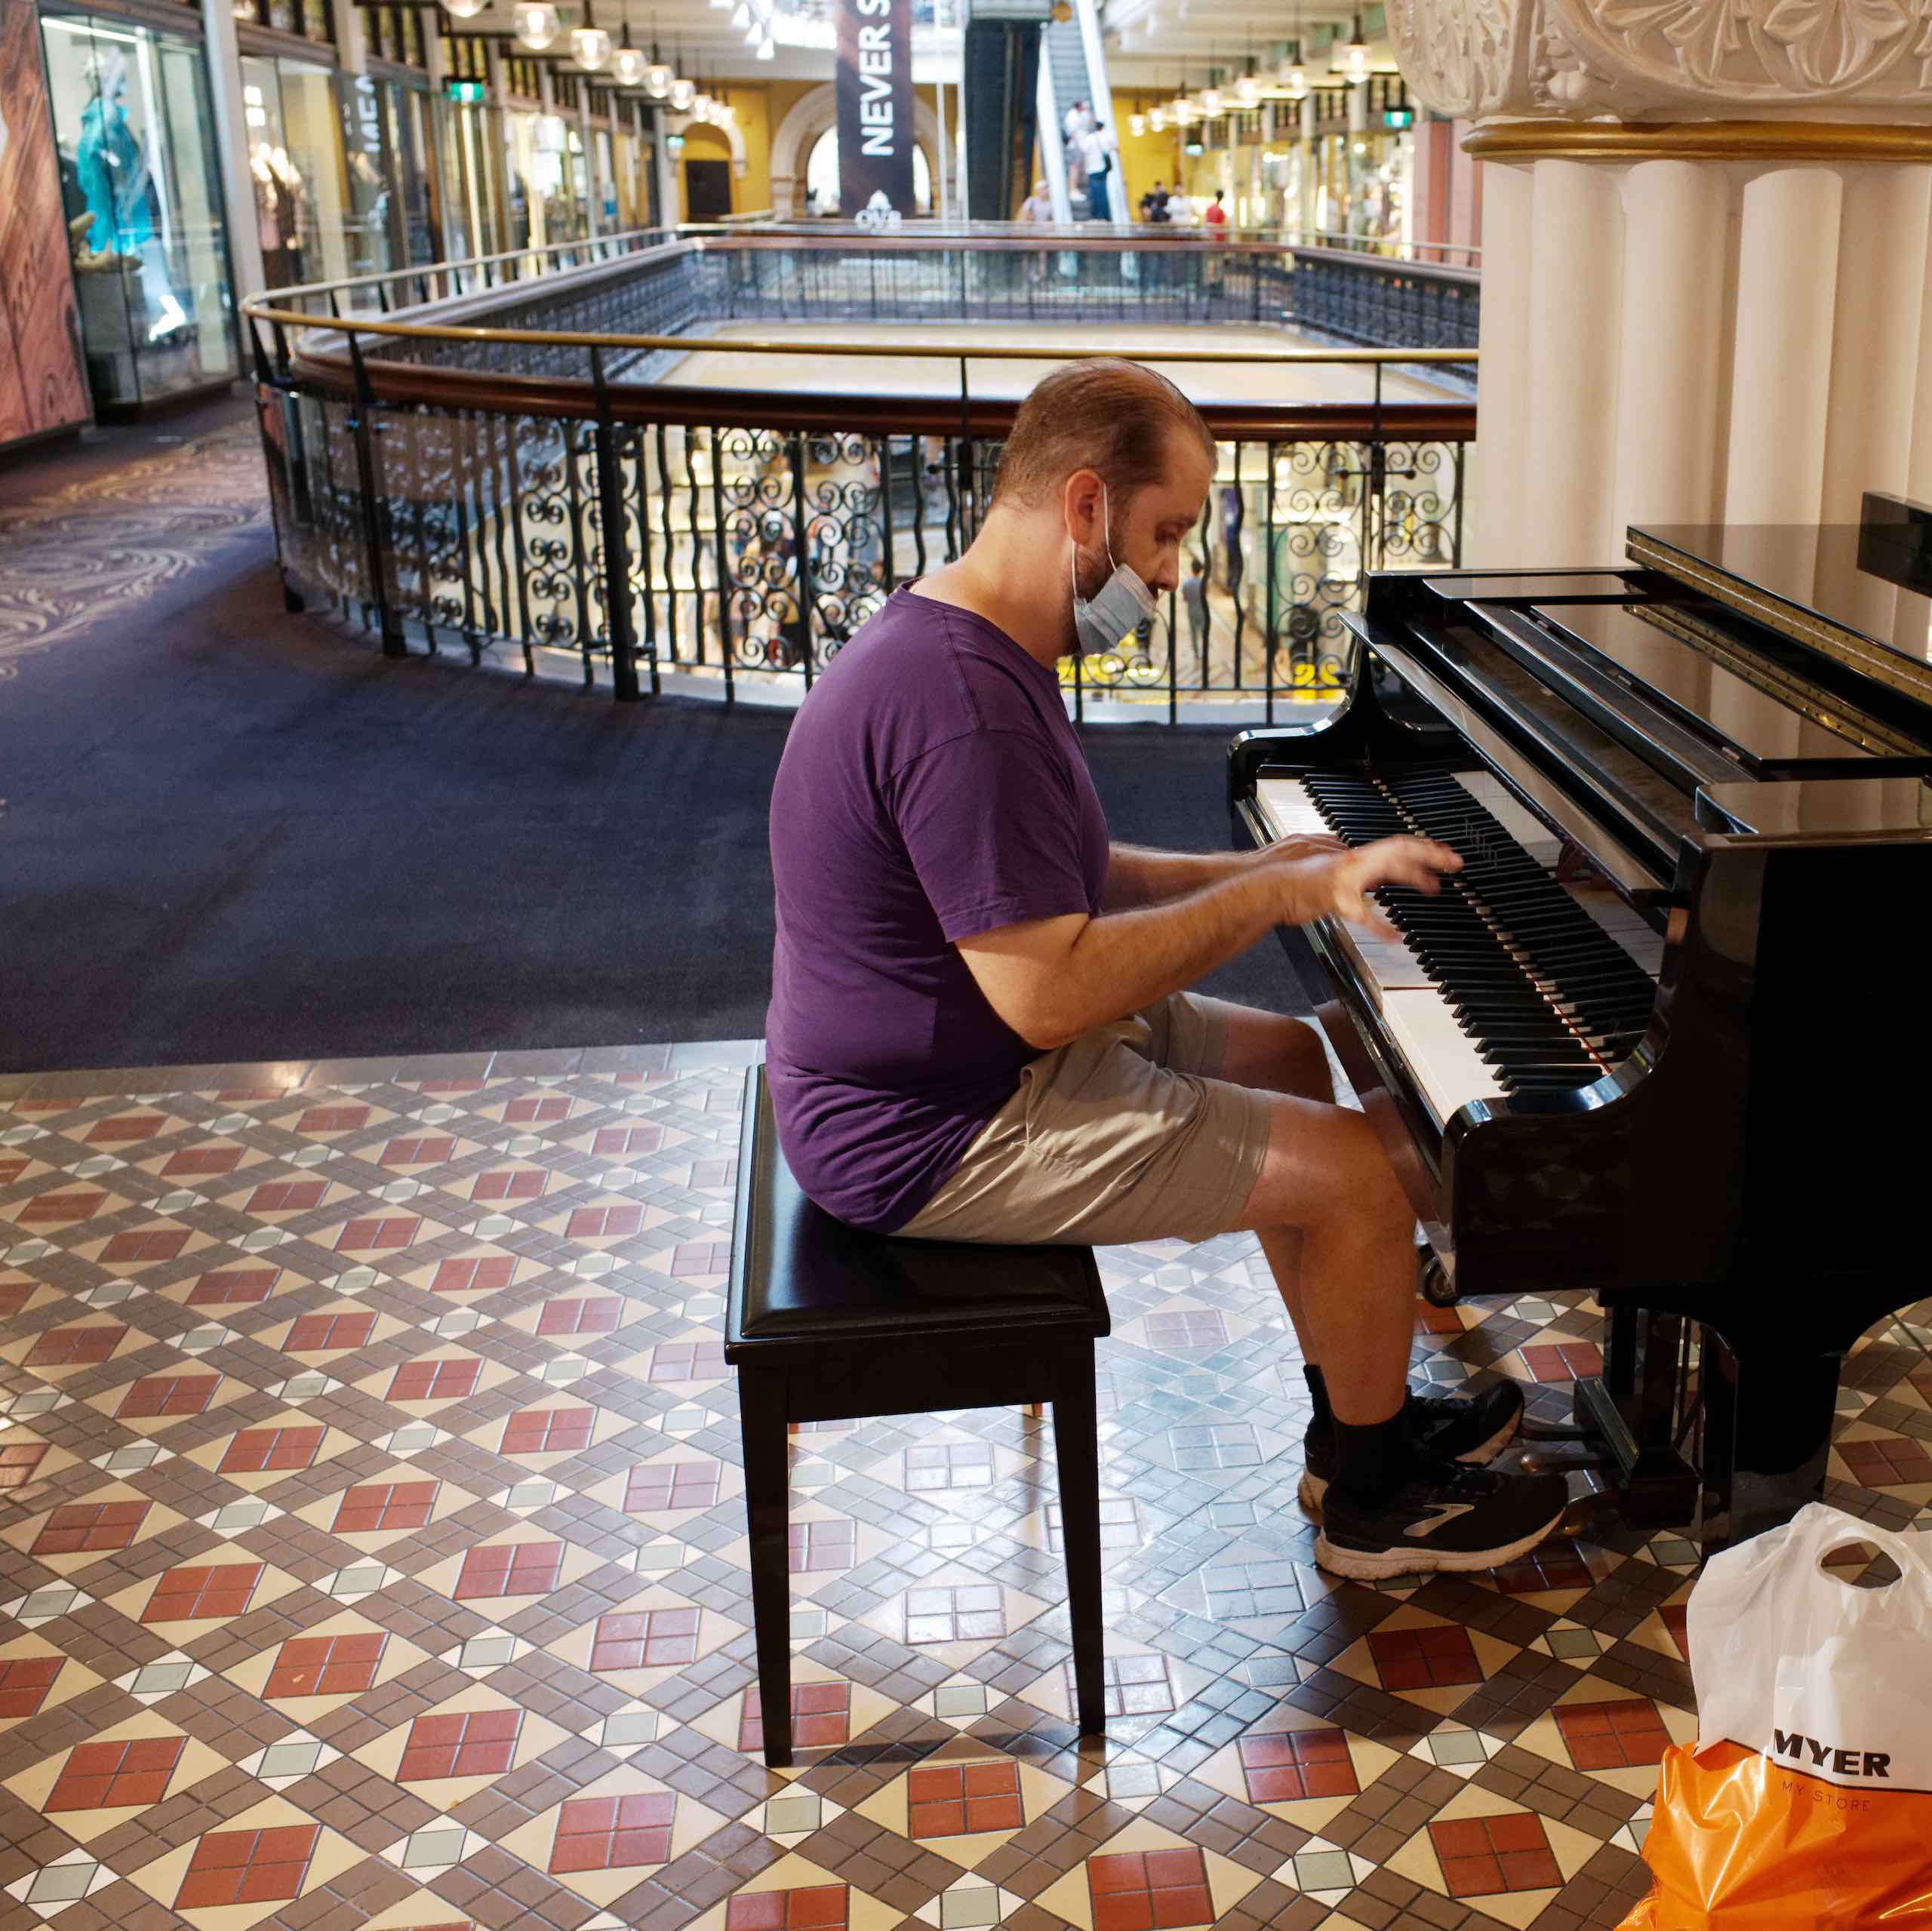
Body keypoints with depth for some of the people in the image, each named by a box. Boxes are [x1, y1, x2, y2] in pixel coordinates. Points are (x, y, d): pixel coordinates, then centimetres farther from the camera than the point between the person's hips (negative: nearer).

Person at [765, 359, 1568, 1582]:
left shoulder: (965, 645, 7)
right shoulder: (963, 709, -29)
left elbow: (1054, 882, 15)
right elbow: (1048, 994, -31)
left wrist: (1255, 873, 5)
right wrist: (1274, 896, -22)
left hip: (950, 1059, 11)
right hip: (933, 1136, -11)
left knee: (1285, 1054, 21)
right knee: (1360, 1171, -9)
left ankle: (1358, 1422, 31)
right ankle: (1376, 1505, 15)